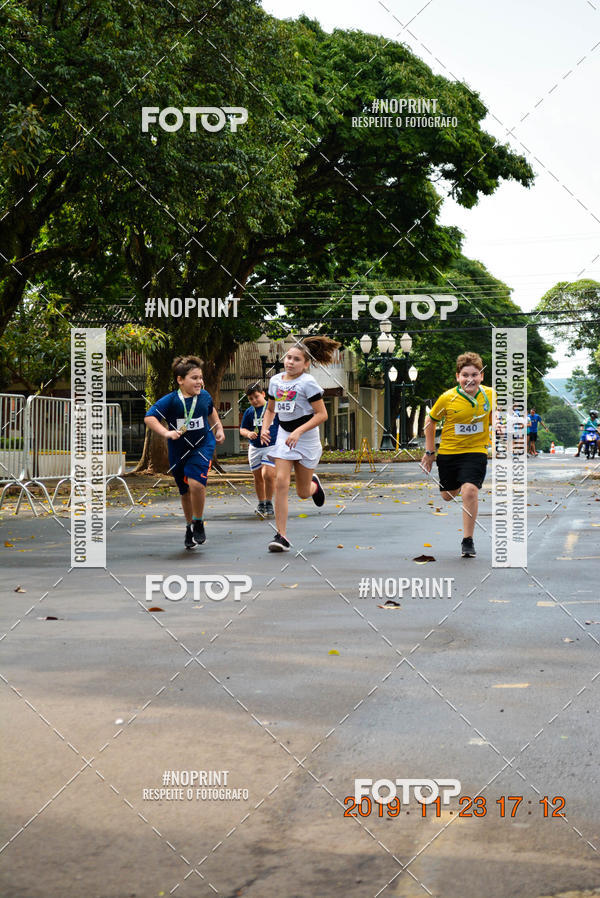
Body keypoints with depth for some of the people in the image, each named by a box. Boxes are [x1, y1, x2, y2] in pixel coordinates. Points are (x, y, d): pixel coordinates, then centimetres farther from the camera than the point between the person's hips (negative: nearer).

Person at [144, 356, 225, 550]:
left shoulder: (204, 396, -3)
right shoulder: (170, 400, -15)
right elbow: (149, 418, -21)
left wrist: (219, 429, 16)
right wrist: (166, 432, -33)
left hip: (202, 446, 0)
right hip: (179, 451, 0)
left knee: (196, 483, -23)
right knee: (185, 492, 14)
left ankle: (199, 524, -1)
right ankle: (189, 528, 37)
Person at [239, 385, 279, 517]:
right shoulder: (249, 412, 6)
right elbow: (242, 429, 12)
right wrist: (248, 433, -11)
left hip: (272, 446, -4)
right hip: (255, 448, 4)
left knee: (268, 474, -19)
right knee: (258, 478, 10)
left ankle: (269, 503, -2)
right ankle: (261, 504, 27)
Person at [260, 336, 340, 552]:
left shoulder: (307, 382, -14)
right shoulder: (275, 380, 3)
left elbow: (322, 414, -16)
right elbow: (270, 409, 19)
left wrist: (298, 432, -24)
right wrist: (265, 428, 0)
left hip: (306, 437, -4)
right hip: (284, 436, 4)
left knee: (303, 493, 6)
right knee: (280, 482, -14)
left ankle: (314, 483, 46)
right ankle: (281, 536, -13)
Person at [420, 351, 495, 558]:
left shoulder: (489, 394, -7)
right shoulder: (447, 398, -12)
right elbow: (430, 422, 3)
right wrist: (429, 452, 5)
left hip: (476, 451, -1)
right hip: (448, 452, 1)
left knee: (470, 491, -22)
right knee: (448, 496, 14)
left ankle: (468, 541, -9)